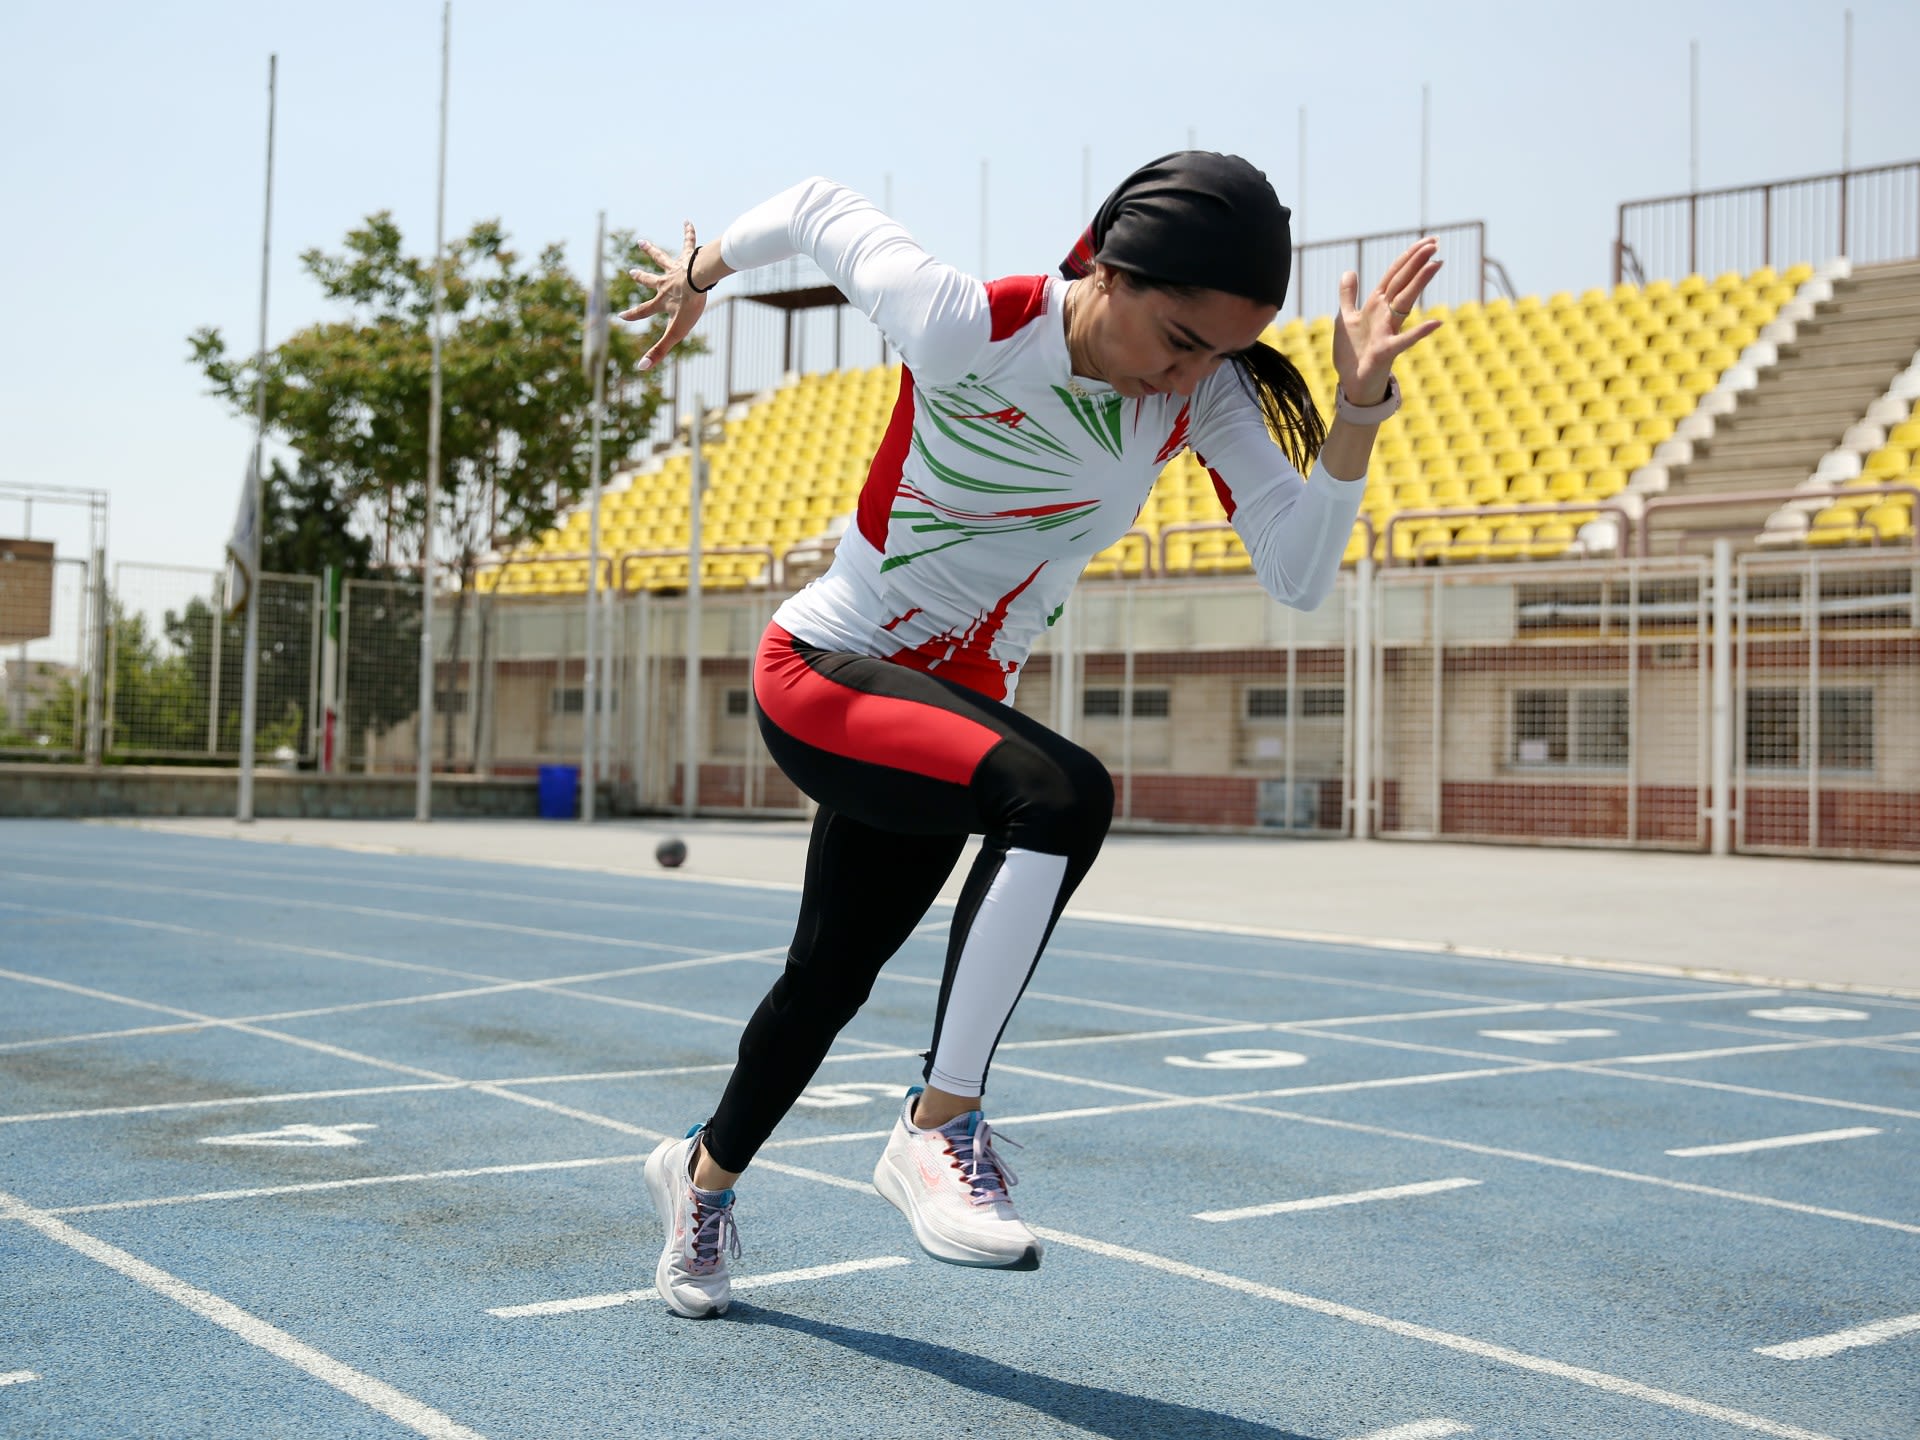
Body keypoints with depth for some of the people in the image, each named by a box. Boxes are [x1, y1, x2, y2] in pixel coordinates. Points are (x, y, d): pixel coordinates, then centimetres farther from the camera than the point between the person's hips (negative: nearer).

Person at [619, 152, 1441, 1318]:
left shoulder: (1208, 394, -11)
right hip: (824, 673, -6)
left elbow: (1298, 577, -19)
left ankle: (705, 1171, 44)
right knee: (1062, 792, -33)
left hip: (955, 703, 6)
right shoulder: (963, 327, -25)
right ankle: (942, 1122, -23)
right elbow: (818, 207, -9)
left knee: (830, 981, 17)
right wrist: (700, 274, 8)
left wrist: (1359, 408, -32)